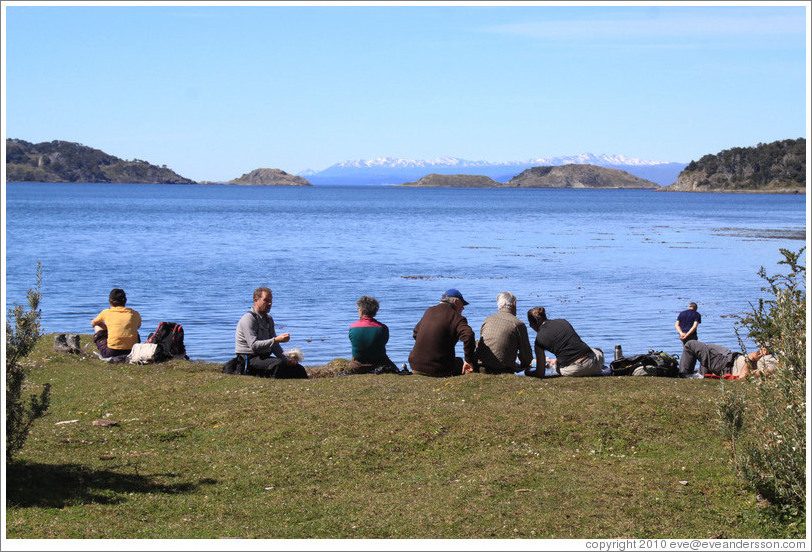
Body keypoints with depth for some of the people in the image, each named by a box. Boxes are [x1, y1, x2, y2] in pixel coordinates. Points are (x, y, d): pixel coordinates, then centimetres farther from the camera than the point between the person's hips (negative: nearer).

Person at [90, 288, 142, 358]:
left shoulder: (106, 312, 6)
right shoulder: (135, 314, 10)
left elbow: (93, 323, 26)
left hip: (111, 353, -3)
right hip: (131, 352, 3)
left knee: (97, 327, 25)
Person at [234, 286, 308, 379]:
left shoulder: (268, 319, 17)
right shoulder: (249, 318, -11)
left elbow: (274, 346, 20)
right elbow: (254, 345, -22)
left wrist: (286, 360, 3)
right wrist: (276, 340, -30)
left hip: (264, 357, 8)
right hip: (250, 360, -8)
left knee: (299, 369, -7)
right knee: (278, 364, -36)